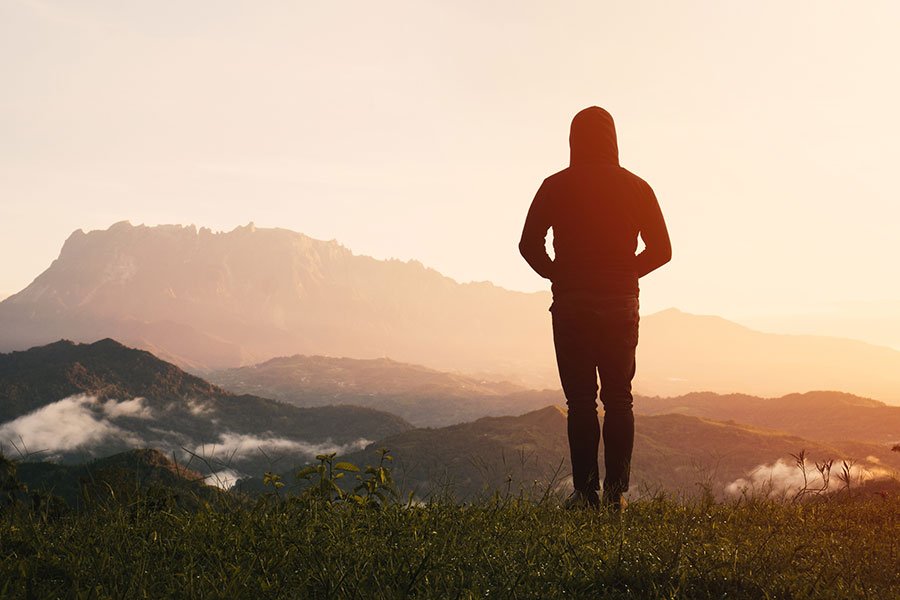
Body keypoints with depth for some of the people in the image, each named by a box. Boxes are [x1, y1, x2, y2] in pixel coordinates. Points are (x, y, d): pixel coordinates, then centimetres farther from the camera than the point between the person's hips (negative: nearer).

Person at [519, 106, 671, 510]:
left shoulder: (556, 186, 0)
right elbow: (661, 249, 4)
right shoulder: (634, 187, 5)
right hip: (622, 303, 2)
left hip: (571, 304, -1)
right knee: (618, 399, 8)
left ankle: (586, 492, -3)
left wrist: (555, 274, 10)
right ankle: (616, 492, 4)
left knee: (580, 401, 1)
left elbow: (529, 244, -6)